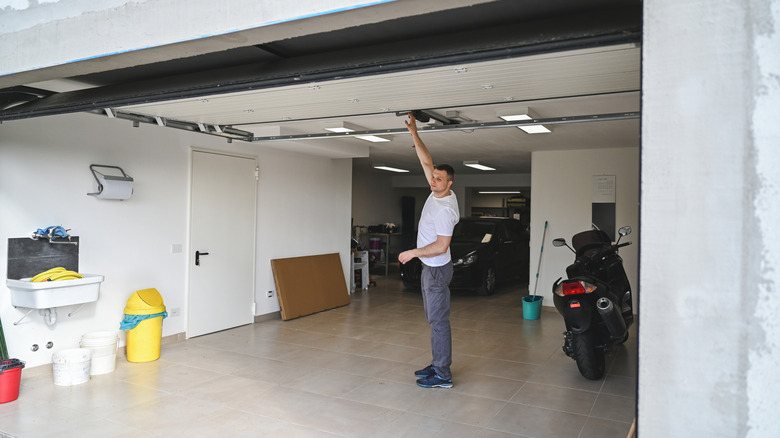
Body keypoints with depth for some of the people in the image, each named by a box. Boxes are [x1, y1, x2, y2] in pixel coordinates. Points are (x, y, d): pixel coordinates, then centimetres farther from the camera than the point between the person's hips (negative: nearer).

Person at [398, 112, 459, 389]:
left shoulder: (445, 209, -23)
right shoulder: (437, 193, 4)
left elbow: (441, 246, -25)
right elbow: (426, 161, 10)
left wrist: (413, 252, -17)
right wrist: (414, 132, 5)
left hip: (437, 269, -10)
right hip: (429, 267, 10)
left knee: (439, 321, -5)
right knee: (434, 319, 17)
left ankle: (443, 376, 3)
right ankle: (437, 364, 28)